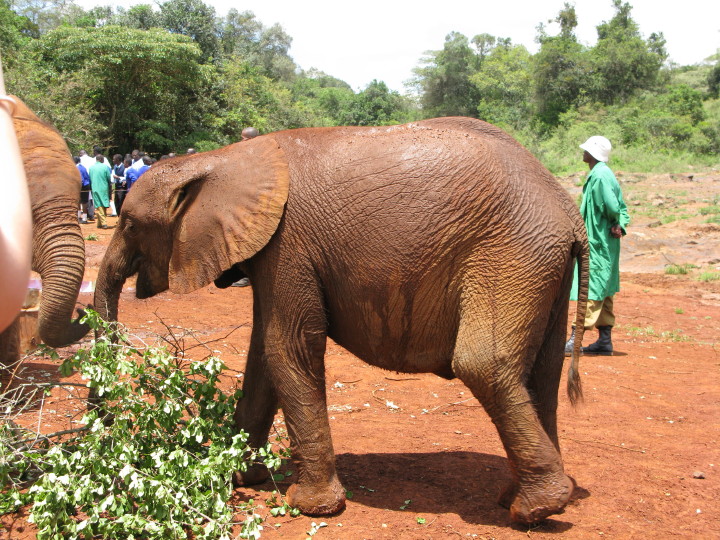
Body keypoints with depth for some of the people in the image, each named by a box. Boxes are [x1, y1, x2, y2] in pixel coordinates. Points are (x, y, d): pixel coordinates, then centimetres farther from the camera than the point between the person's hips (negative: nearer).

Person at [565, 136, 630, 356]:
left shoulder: (599, 176, -16)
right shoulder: (604, 174, 15)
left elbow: (612, 207, -22)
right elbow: (621, 207, 15)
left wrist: (615, 222, -2)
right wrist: (620, 225, -1)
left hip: (597, 244, -10)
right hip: (606, 245, 10)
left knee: (590, 291, -10)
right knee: (603, 292, 13)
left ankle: (575, 340, -10)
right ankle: (605, 340, 18)